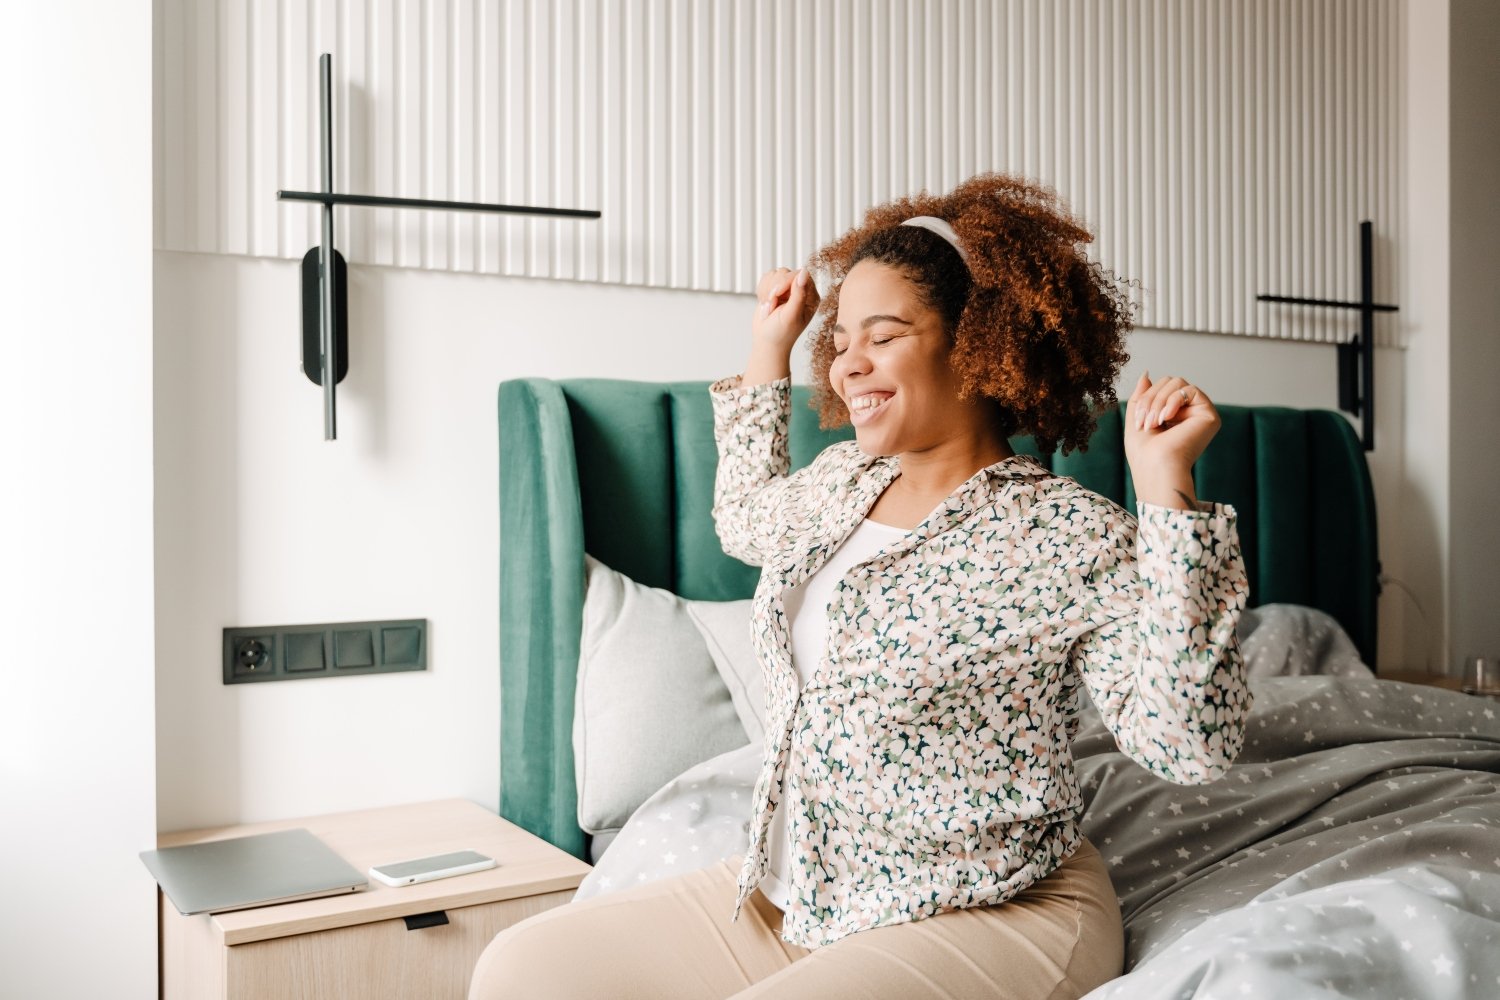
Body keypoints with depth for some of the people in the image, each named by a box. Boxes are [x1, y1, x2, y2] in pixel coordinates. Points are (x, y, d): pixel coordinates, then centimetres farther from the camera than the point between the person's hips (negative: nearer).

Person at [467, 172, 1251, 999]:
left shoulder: (1073, 539, -15)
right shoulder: (841, 480, 7)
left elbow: (1191, 744, -23)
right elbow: (747, 521, 29)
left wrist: (1165, 489, -28)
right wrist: (769, 351, 24)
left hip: (982, 921, -7)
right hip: (783, 895, 7)